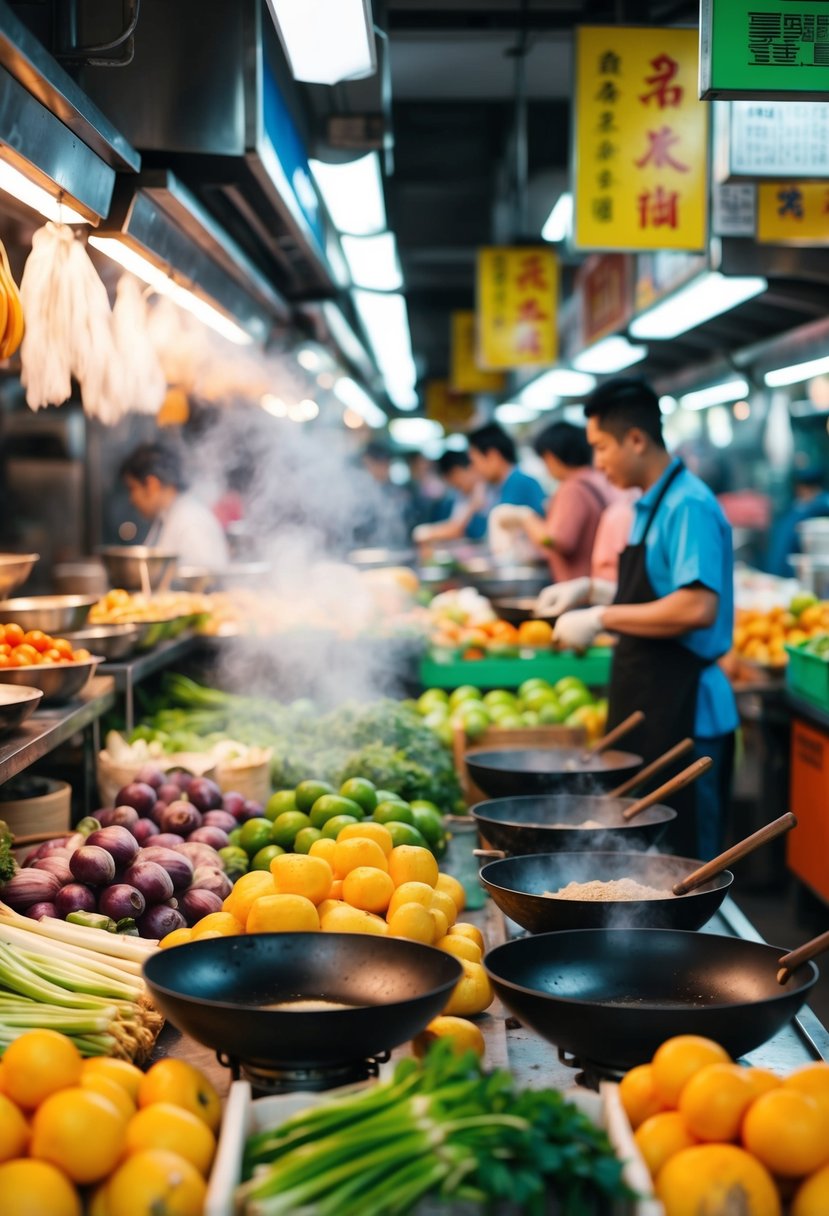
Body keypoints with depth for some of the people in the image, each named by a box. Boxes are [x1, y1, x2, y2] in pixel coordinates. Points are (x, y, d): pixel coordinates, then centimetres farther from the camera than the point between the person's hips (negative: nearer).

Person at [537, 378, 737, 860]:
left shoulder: (689, 506, -17)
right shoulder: (652, 505, 13)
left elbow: (697, 607, -28)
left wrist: (601, 618, -20)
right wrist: (592, 590, 13)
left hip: (683, 711, -10)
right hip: (649, 700, 10)